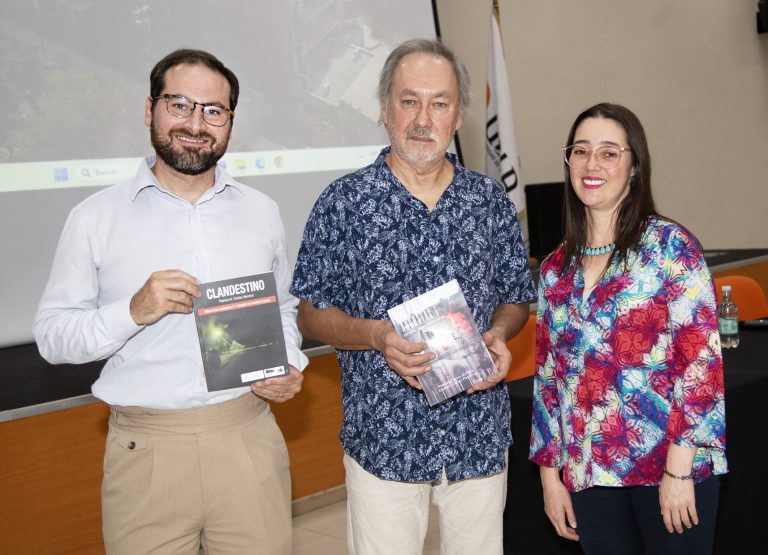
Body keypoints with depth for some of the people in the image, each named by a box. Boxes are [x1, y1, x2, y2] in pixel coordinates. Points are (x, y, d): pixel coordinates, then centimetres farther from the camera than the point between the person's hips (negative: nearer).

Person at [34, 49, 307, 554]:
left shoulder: (262, 211, 9)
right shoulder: (97, 217, -1)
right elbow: (52, 336, -2)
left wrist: (289, 365, 1)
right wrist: (134, 311, -18)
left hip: (249, 435, 3)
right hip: (148, 450, -2)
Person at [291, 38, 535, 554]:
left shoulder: (491, 199, 5)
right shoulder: (344, 201, -4)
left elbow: (515, 297, 14)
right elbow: (309, 312, -1)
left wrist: (498, 333, -8)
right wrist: (375, 335, -19)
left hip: (481, 434, 3)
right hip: (382, 438, -2)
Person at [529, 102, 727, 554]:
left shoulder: (670, 244, -6)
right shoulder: (557, 268, 8)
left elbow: (701, 359, -12)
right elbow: (548, 377, 11)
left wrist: (678, 469, -15)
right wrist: (550, 473, 8)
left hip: (673, 466, -4)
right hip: (589, 473, 4)